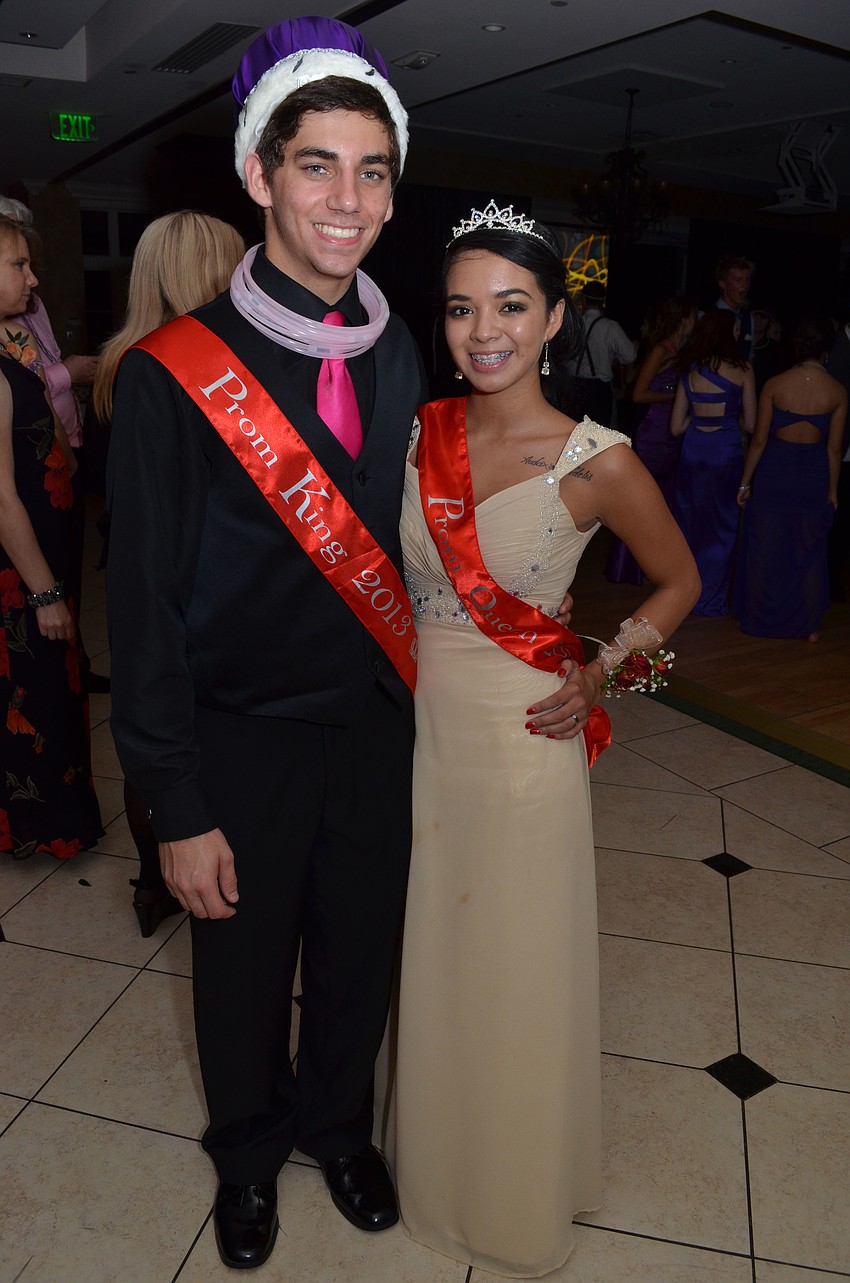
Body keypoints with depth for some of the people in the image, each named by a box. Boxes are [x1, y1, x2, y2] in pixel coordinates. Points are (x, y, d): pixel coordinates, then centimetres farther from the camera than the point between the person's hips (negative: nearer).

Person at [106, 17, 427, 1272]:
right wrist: (179, 811, -12)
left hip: (377, 726, 4)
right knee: (245, 968, 18)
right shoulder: (172, 374, -17)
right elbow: (146, 605, -14)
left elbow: (396, 539, 7)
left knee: (361, 954, 21)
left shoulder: (398, 354, 0)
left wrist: (415, 684, 6)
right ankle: (248, 1153, 49)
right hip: (246, 741, -4)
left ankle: (337, 1123, 52)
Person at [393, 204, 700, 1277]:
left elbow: (678, 583, 1)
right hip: (419, 725, 4)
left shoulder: (595, 461, -14)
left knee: (515, 964, 13)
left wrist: (598, 678, -8)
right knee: (433, 948, 20)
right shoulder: (420, 431, -2)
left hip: (521, 740, -4)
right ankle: (434, 1154, 49)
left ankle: (515, 1195, 42)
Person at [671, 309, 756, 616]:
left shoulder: (689, 371, 5)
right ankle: (709, 599, 16)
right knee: (720, 527, 9)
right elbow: (750, 424, -2)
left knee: (688, 522, 16)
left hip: (692, 453, 3)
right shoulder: (743, 369, -5)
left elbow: (676, 426, 5)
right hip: (726, 454, -3)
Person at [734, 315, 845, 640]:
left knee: (765, 549, 13)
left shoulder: (774, 385, -11)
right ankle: (809, 625, 23)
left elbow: (759, 440, -7)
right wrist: (832, 490, 10)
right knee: (810, 552, 14)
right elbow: (834, 448, -2)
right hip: (814, 477, 1)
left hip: (773, 473, -1)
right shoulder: (837, 392, -7)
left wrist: (745, 482, 3)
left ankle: (761, 619, 24)